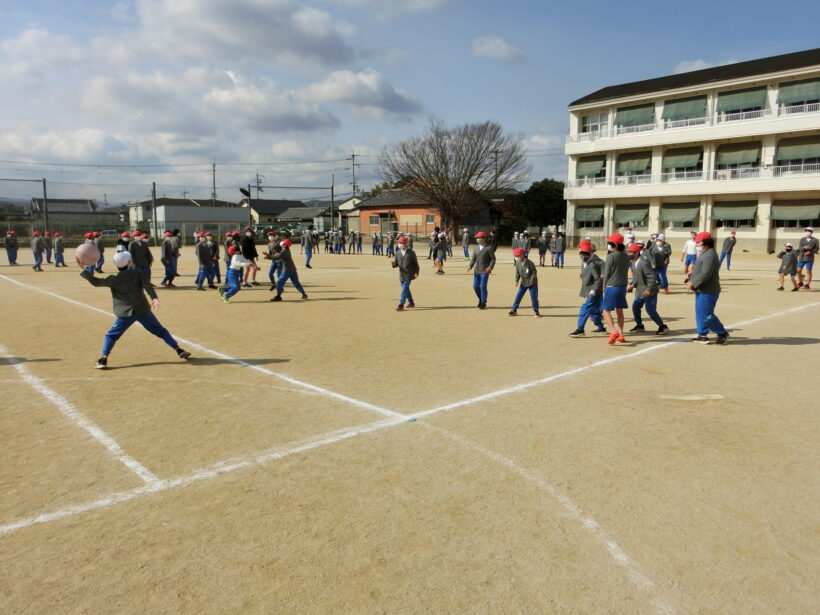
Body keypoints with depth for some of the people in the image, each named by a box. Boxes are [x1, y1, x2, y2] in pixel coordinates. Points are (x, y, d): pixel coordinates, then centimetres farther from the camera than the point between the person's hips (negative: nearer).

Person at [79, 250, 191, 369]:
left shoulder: (114, 279, -2)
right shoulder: (137, 272, 0)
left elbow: (96, 282, 3)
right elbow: (147, 285, -14)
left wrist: (82, 269, 6)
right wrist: (154, 298, -25)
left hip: (125, 314, -1)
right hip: (143, 310, 1)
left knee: (111, 336, 12)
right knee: (160, 331, 10)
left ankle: (103, 359, -2)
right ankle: (179, 350, 7)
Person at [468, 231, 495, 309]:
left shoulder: (489, 248, -6)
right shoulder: (475, 248, 11)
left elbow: (493, 259, -3)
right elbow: (473, 258, 10)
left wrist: (490, 267, -17)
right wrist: (470, 266, -6)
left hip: (485, 271, -6)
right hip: (476, 271, 6)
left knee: (483, 286, -5)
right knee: (475, 286, 6)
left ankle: (483, 303, 10)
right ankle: (480, 300, 30)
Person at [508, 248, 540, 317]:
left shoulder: (529, 262, -17)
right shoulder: (517, 263, -2)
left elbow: (534, 272, -12)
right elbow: (517, 273, 9)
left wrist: (532, 281, -16)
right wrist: (516, 281, 1)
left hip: (532, 283, -5)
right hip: (523, 283, 5)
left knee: (534, 297, -2)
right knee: (518, 295, 2)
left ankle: (536, 311, 14)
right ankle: (514, 310, 11)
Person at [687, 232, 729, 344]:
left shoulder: (710, 255, -19)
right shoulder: (705, 254, 15)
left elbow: (705, 274, -25)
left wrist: (692, 283, -20)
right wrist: (691, 279, 11)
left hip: (708, 292, -11)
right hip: (702, 290, 11)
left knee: (706, 315, -6)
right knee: (699, 313, 15)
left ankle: (723, 333, 8)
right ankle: (703, 335, 23)